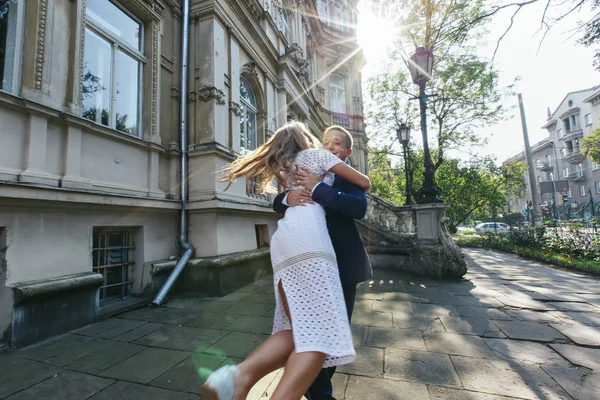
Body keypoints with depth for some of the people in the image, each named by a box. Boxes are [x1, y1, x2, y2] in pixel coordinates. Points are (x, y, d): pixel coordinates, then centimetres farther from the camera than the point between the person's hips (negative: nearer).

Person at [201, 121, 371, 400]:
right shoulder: (316, 154, 18)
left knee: (299, 330, 3)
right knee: (320, 332, -12)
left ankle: (238, 377, -16)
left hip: (282, 239, 7)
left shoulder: (285, 168, 35)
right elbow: (364, 183, 19)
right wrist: (362, 181, 42)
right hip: (306, 234, -7)